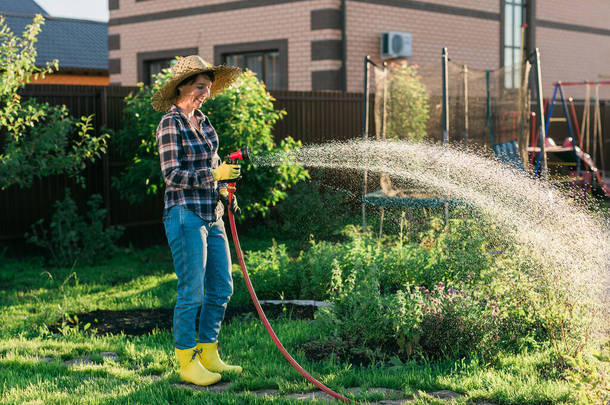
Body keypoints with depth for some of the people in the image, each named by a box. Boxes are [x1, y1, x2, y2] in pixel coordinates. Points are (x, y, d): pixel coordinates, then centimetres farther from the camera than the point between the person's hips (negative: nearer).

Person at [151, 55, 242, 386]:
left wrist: (225, 190, 8)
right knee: (192, 292, -3)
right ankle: (187, 362, 9)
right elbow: (172, 175, -13)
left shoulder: (202, 121, 15)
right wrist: (214, 174, -18)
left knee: (222, 288, 10)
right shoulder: (170, 123, -8)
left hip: (212, 216, 8)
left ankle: (208, 355, 22)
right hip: (185, 214, -8)